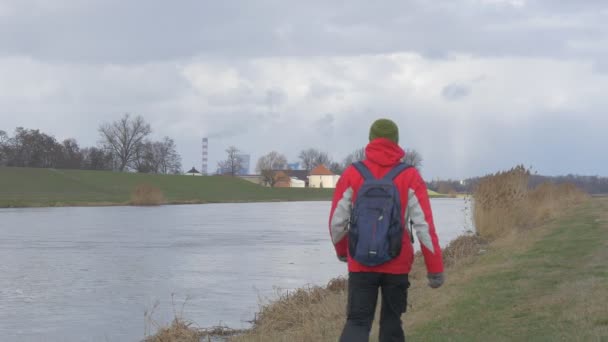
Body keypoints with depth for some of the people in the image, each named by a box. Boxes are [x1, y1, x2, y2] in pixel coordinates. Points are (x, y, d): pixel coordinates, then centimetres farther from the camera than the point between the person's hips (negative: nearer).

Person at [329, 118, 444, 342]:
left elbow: (337, 223, 1)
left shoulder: (352, 175, -3)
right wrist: (435, 269, -4)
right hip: (397, 265, 0)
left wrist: (342, 250, 22)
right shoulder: (410, 177, -6)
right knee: (391, 321, 15)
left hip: (361, 264, 0)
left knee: (357, 322, 3)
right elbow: (424, 226, -9)